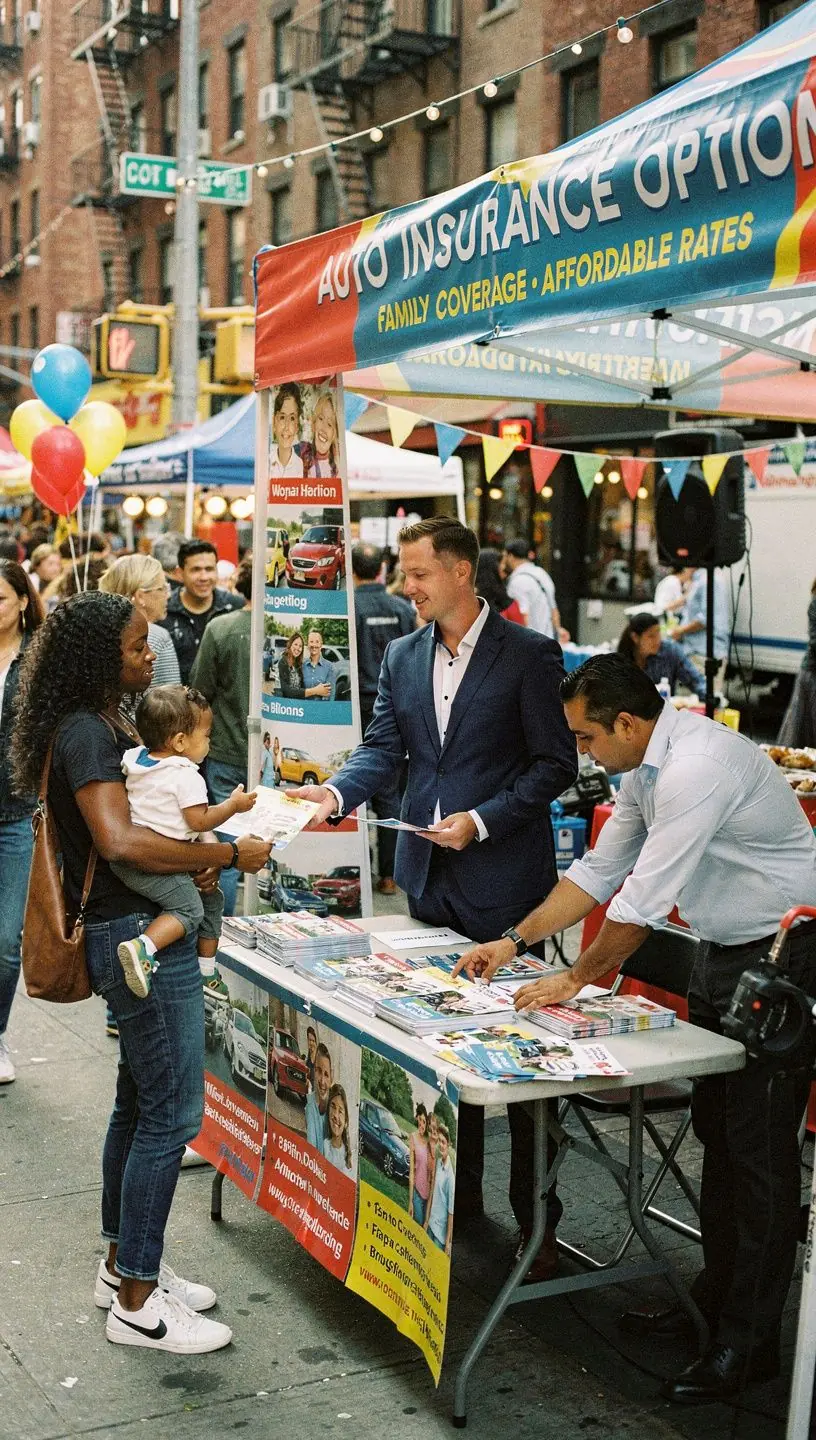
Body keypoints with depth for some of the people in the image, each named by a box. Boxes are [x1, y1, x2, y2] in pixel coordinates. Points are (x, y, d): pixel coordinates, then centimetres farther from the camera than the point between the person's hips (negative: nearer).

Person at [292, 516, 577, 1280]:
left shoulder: (529, 653, -9)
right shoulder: (402, 656, 8)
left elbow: (555, 762, -10)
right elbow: (382, 748, 6)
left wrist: (481, 821, -19)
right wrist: (335, 792, -13)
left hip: (503, 877, -6)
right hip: (429, 875, 6)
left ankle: (535, 1215, 15)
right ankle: (459, 1192, 29)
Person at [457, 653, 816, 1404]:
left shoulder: (697, 768, -28)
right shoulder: (649, 767, 4)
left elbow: (643, 903, -26)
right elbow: (600, 871, 12)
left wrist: (574, 980, -13)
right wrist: (512, 942, 10)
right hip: (725, 948, 10)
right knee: (716, 1132, 16)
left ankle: (748, 1342, 6)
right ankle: (717, 1294, 30)